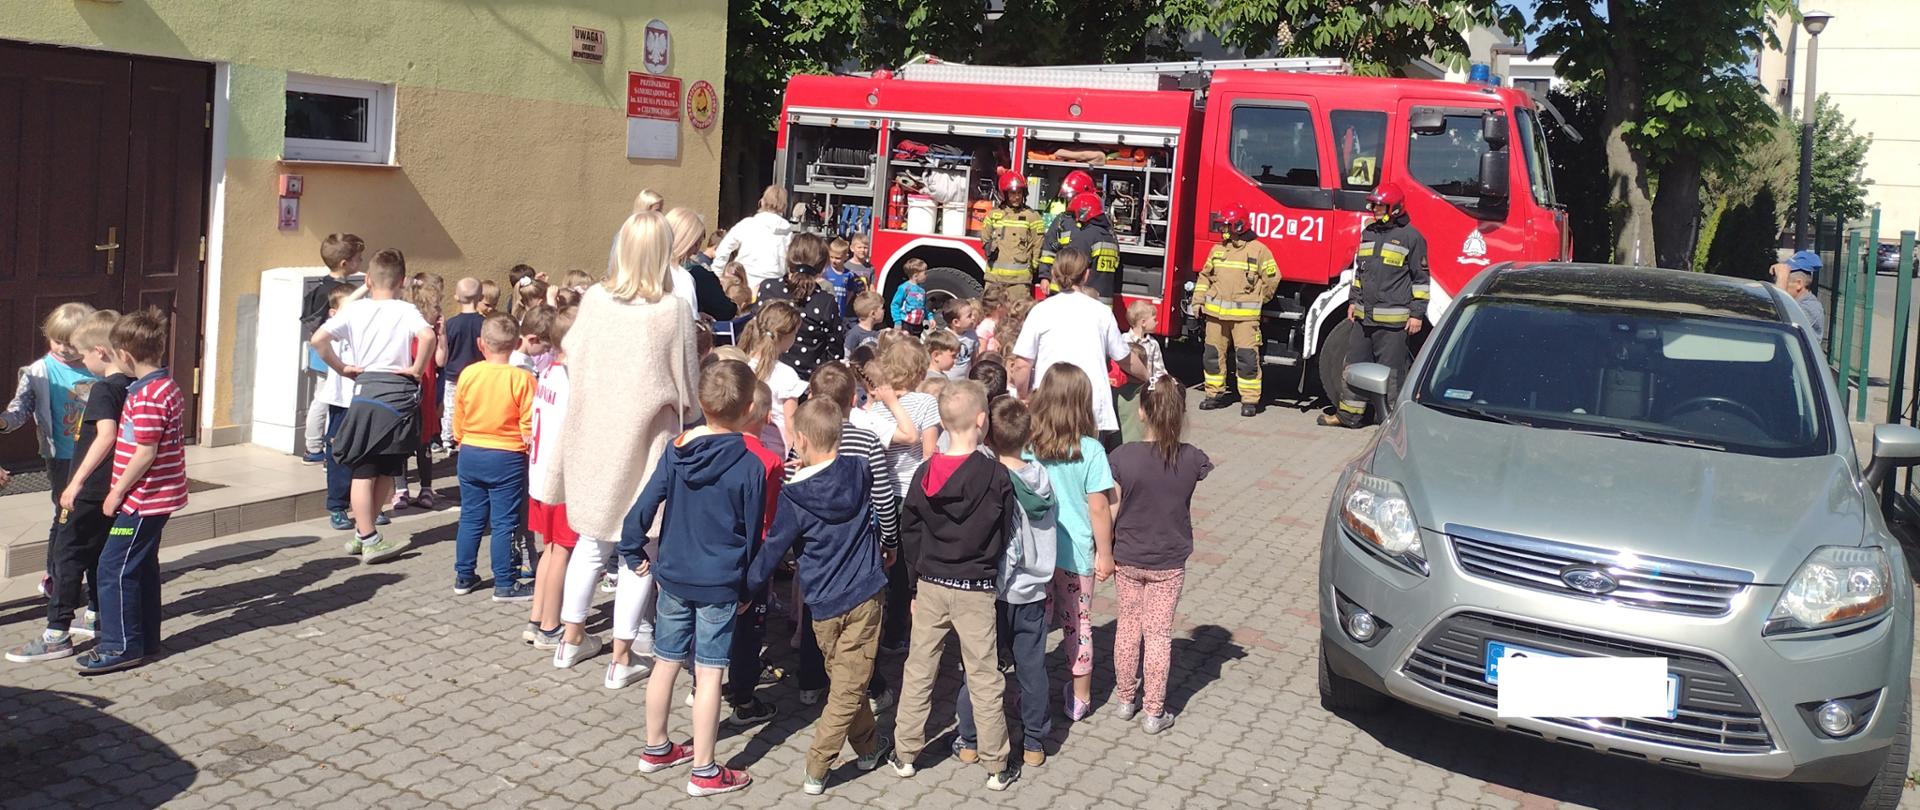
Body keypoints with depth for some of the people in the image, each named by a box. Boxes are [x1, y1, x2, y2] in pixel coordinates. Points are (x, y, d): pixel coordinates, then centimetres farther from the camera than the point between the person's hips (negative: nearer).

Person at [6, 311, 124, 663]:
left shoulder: (103, 389, -18)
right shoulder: (131, 387, 7)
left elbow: (106, 435, -32)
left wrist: (77, 481, -32)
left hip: (88, 491, -8)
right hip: (112, 490, 8)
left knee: (66, 555, -3)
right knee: (97, 553, 19)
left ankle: (57, 635, -1)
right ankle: (95, 616, 30)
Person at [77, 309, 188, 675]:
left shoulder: (147, 396, -21)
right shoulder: (169, 388, 9)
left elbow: (145, 452, -23)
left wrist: (117, 492, -13)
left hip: (141, 499, -10)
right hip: (158, 497, 10)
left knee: (114, 569, -2)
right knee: (142, 566, 17)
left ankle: (121, 646, 5)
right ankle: (145, 639, 26)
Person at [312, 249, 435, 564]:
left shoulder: (354, 310, 3)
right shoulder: (407, 311, -1)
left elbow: (318, 339, -8)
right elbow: (427, 336, -22)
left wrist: (341, 367, 4)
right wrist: (417, 369, -9)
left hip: (365, 392, 1)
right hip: (399, 393, 0)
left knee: (364, 471, 5)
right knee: (387, 472, 12)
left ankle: (364, 535, 4)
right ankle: (367, 539, 18)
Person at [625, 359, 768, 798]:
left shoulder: (676, 450, -4)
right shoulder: (750, 465, -13)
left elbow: (643, 507, -4)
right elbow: (753, 534, -5)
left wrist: (633, 552, 10)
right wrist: (747, 589, 6)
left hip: (673, 577, 4)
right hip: (720, 583, -4)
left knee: (666, 662, 16)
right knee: (708, 673, 2)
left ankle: (655, 748, 32)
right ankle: (704, 772, 9)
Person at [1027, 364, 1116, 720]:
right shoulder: (1090, 451, -15)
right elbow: (1099, 507, -11)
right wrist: (1104, 554, 1)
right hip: (1075, 553, -1)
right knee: (1078, 624, 14)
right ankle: (1080, 698, 26)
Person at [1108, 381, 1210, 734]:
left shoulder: (1122, 457, -17)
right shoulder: (1191, 459, -14)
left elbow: (1111, 511, -11)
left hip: (1127, 560, 0)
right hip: (1169, 563, 0)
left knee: (1127, 626, 18)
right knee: (1158, 634, 9)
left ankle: (1125, 699, 30)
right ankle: (1153, 712, 16)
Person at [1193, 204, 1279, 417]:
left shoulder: (1258, 250, -3)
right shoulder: (1218, 249, 12)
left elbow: (1272, 279, 1)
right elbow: (1205, 276, 18)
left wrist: (1254, 301, 8)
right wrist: (1197, 301, 10)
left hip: (1245, 315, -5)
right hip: (1215, 312, 5)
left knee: (1247, 357, -7)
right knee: (1213, 354, 9)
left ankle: (1250, 400, -1)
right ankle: (1215, 393, 21)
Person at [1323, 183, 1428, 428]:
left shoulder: (1411, 237, -4)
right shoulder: (1368, 233, 15)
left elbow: (1421, 278, -4)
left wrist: (1417, 313, -8)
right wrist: (1354, 301, 19)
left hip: (1392, 319, -7)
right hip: (1364, 316, 7)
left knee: (1391, 371, -3)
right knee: (1354, 364, 11)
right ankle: (1348, 414, 20)